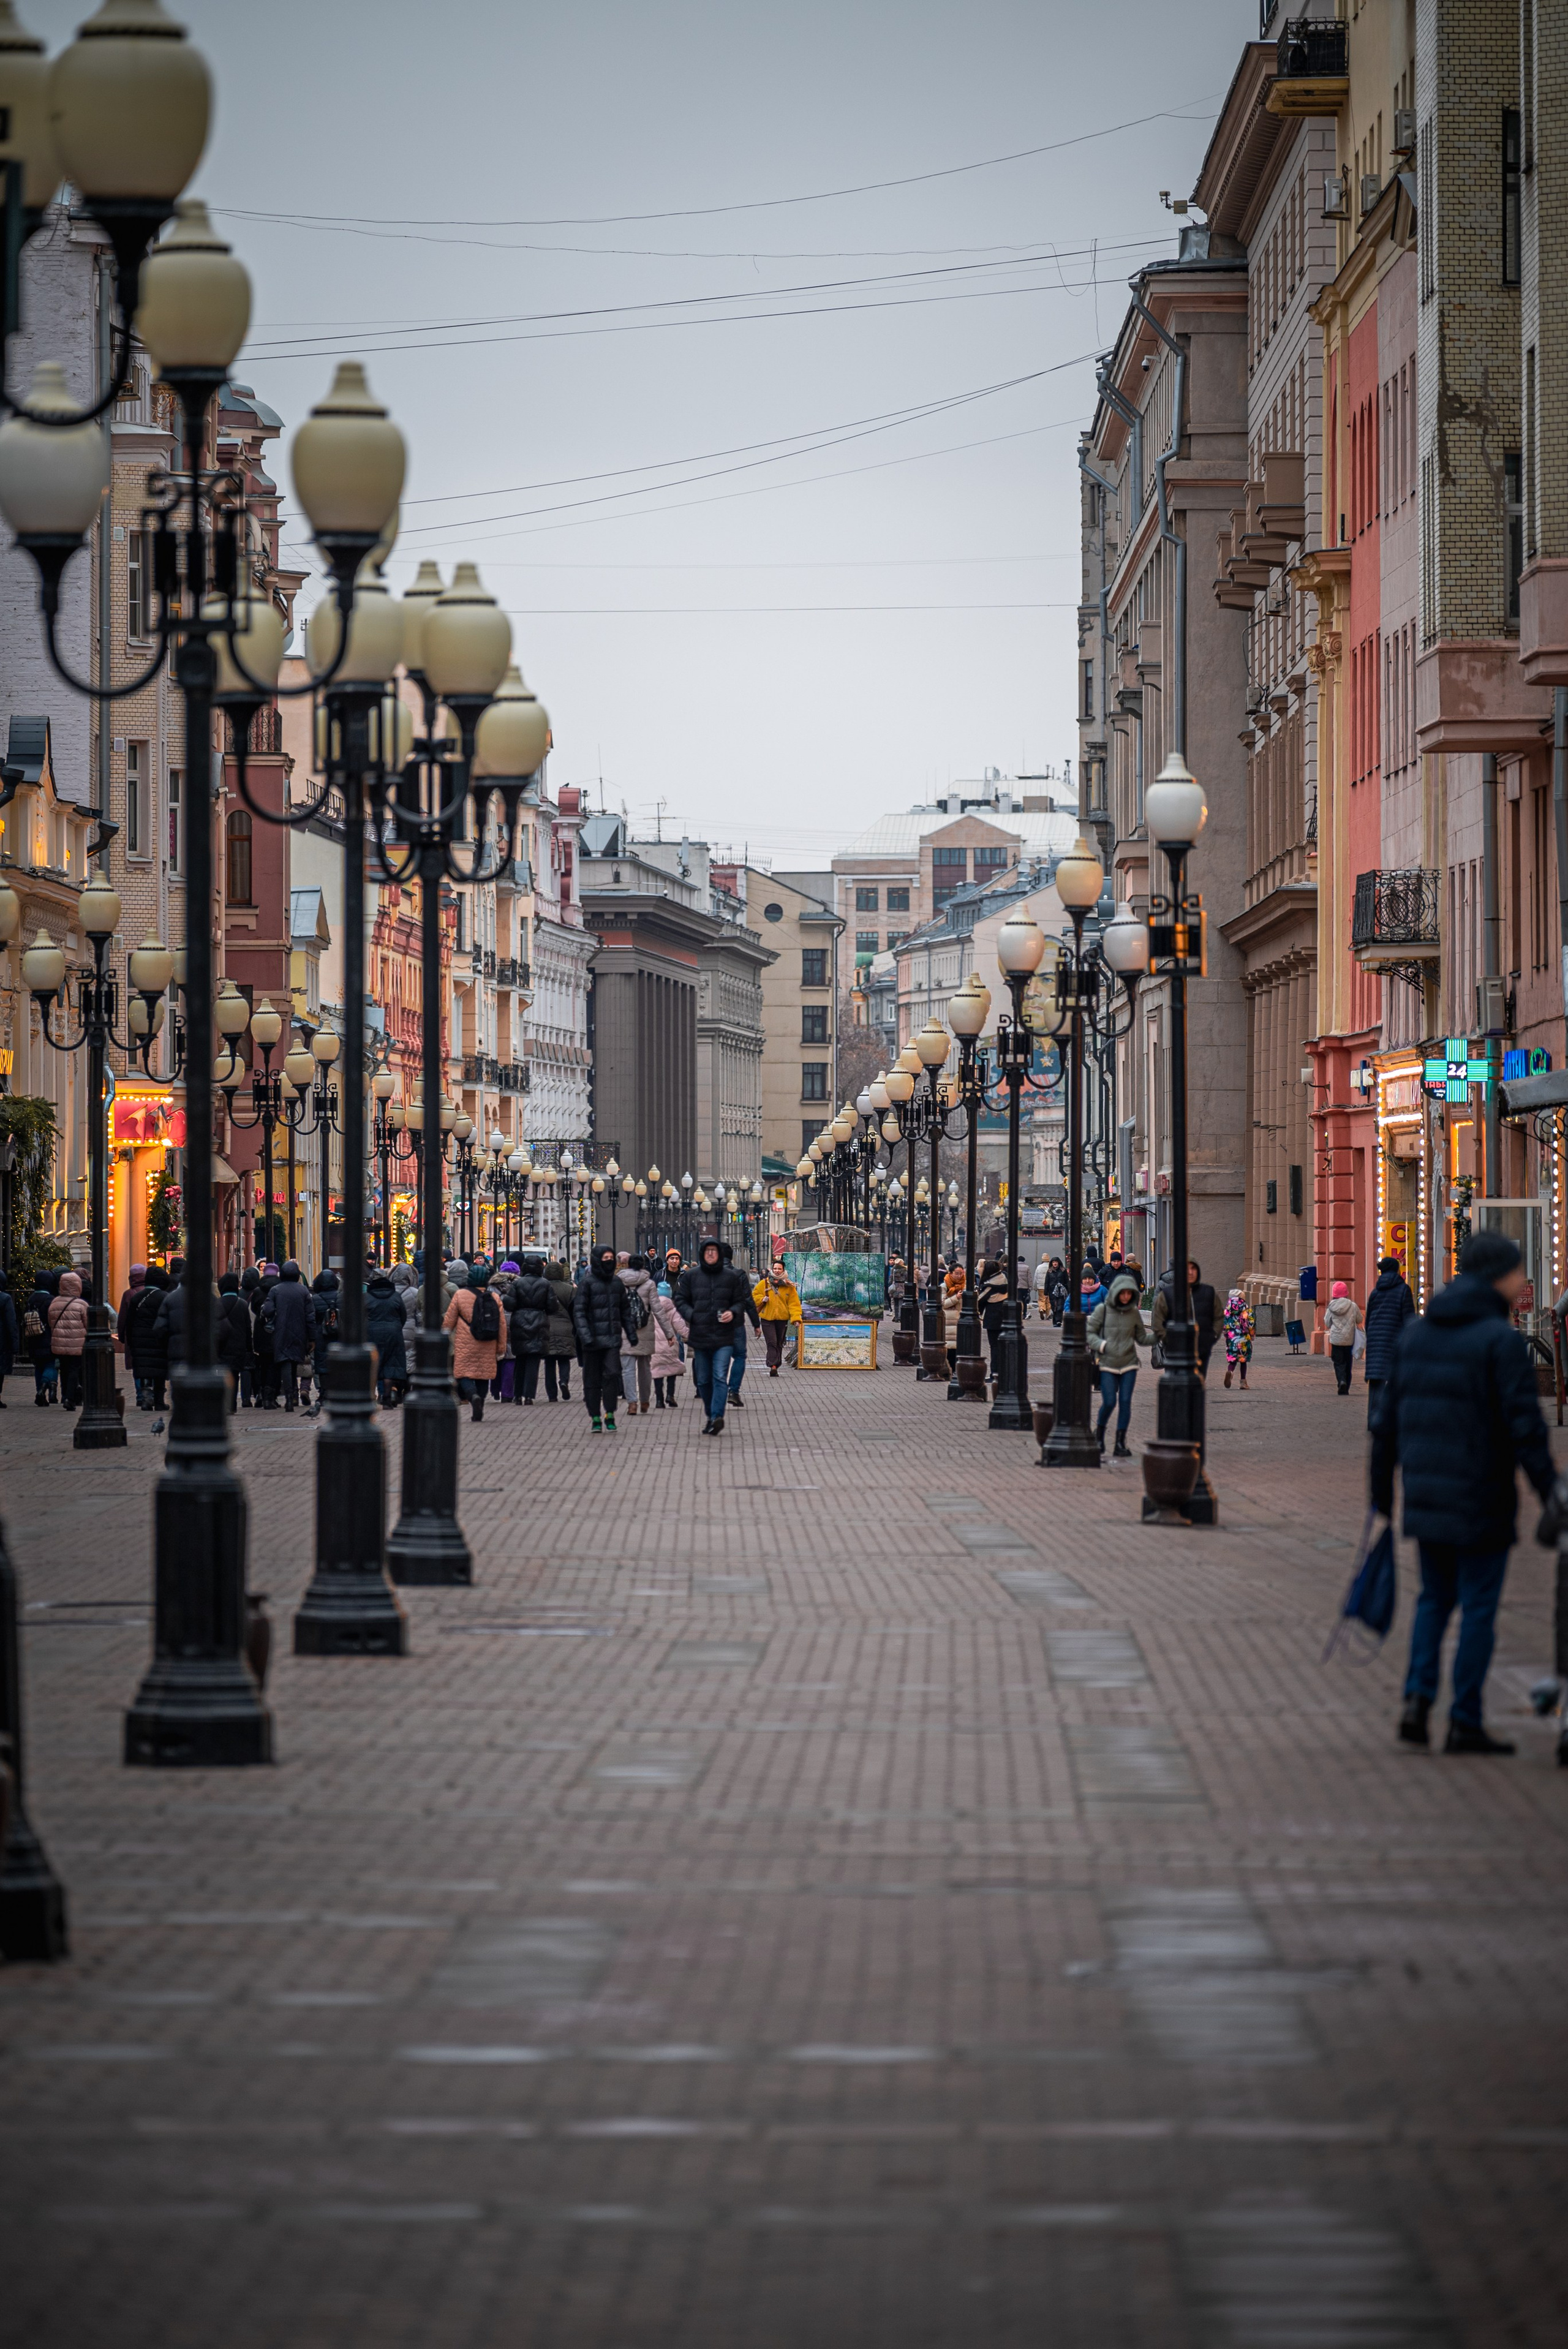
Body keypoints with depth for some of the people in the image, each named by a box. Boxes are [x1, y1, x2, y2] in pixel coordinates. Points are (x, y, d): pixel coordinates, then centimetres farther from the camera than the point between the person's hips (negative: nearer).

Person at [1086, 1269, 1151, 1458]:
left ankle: (1120, 1444, 3)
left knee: (1125, 1402, -3)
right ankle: (1099, 1434, 19)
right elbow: (1089, 1333, 2)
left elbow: (1141, 1338, 13)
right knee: (1109, 1402, -9)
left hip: (1129, 1364, 3)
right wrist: (1102, 1345, -15)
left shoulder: (1134, 1313, 6)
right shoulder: (1102, 1310, -3)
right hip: (1107, 1365, -3)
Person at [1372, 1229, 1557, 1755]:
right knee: (1478, 1608, 3)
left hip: (1426, 1495, 6)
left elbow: (1387, 1419, 11)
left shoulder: (1415, 1333, 8)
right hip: (1482, 1503, -6)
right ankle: (1465, 1722, 6)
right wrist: (1552, 1495, -10)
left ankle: (1418, 1698, 3)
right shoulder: (1502, 1341, -13)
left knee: (1435, 1598, 19)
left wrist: (1382, 1489, 19)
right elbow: (1526, 1429, -16)